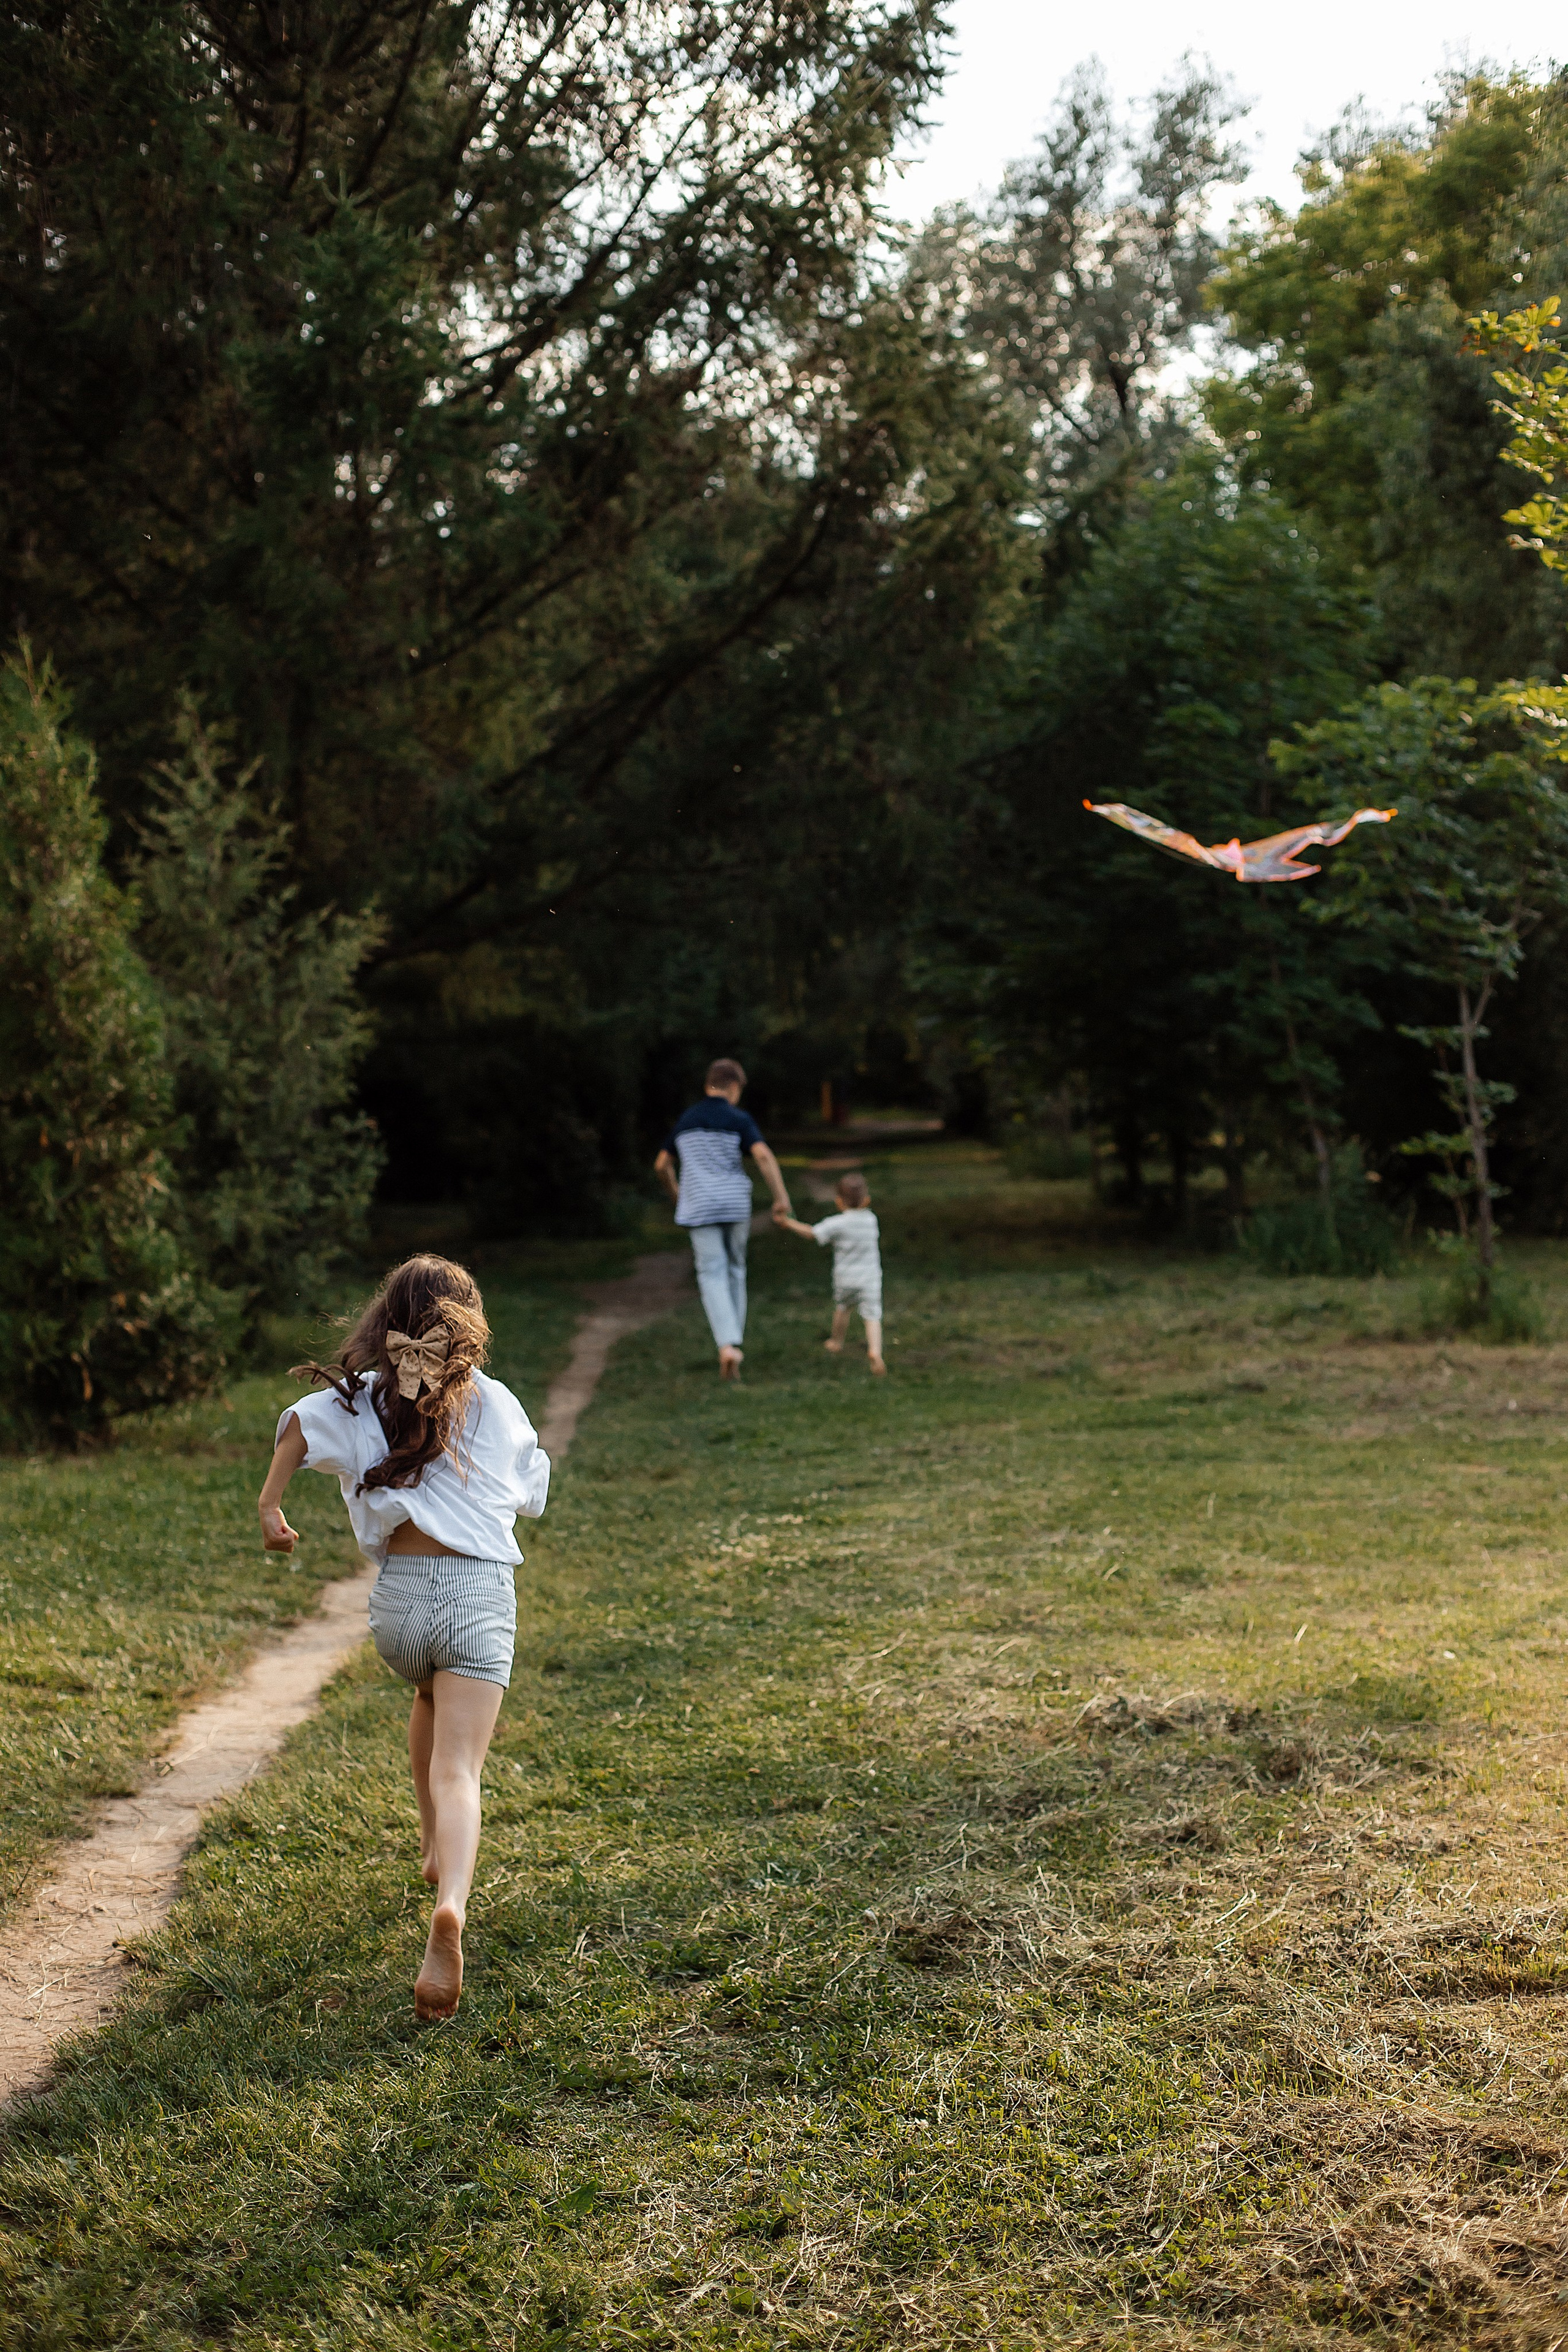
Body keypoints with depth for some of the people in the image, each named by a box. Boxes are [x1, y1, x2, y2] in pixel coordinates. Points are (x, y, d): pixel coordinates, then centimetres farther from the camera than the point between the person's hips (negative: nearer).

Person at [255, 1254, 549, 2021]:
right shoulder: (496, 1404, 8)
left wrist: (269, 1503, -9)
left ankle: (434, 1844, 45)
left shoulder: (366, 1397, 7)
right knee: (458, 1768, -10)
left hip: (399, 1592, 2)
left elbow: (301, 1422, -11)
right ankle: (450, 1908, -35)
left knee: (431, 1699, 36)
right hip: (480, 1592, -2)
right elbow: (530, 1495, 19)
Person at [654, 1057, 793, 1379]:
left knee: (713, 1276, -4)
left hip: (699, 1208, 1)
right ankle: (734, 1338, 20)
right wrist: (781, 1197, -16)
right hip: (736, 1205, -1)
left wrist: (674, 1192, 38)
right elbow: (763, 1155, -18)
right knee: (734, 1269, 18)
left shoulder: (685, 1120, 11)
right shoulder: (739, 1119, -2)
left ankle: (727, 1345, -23)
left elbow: (662, 1165, 19)